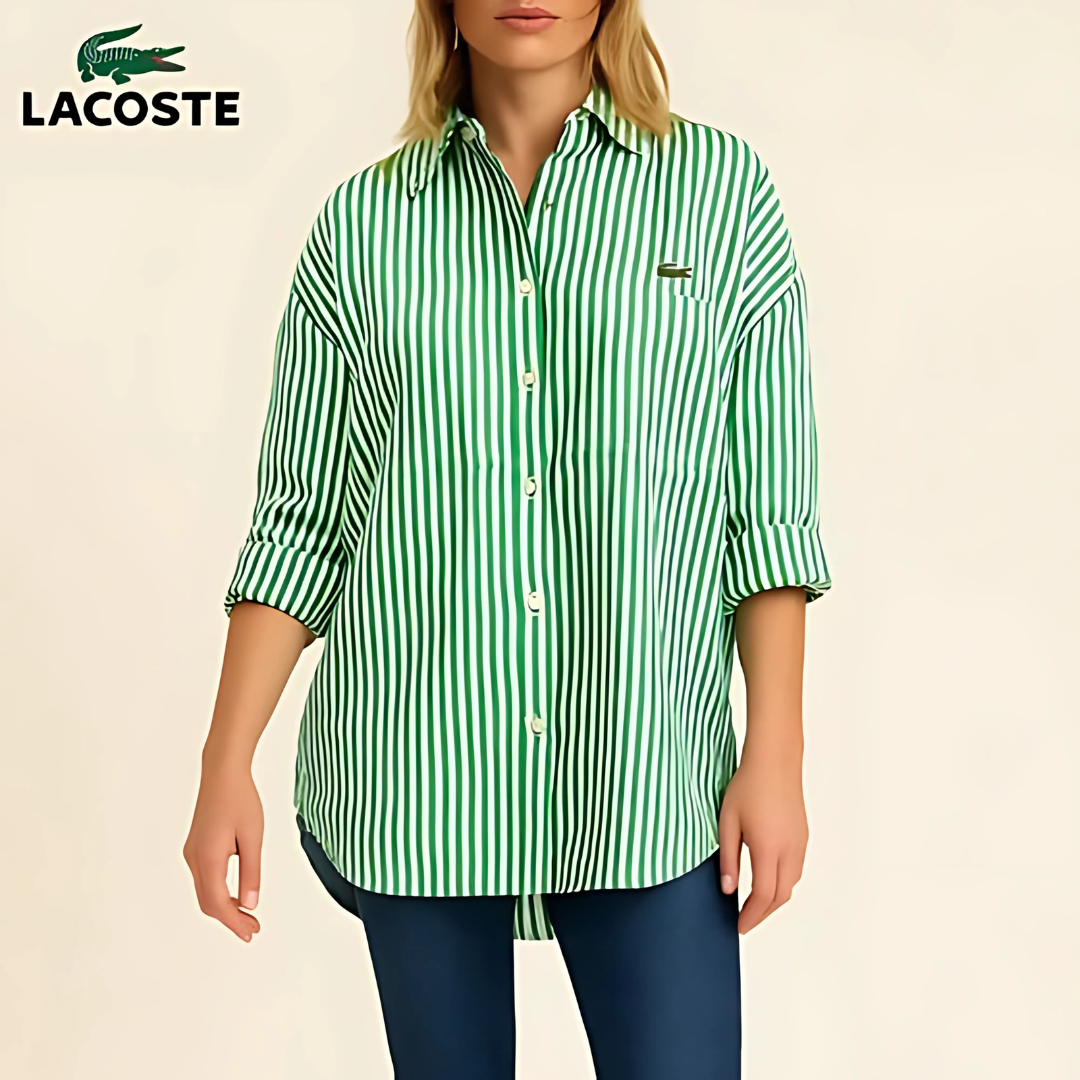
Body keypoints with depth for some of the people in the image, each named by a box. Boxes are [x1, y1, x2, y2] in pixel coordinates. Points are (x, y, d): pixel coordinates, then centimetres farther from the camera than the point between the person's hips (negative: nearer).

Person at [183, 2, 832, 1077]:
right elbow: (302, 519, 4)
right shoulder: (363, 222, 3)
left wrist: (775, 758, -3)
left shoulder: (724, 192, 1)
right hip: (413, 777, 1)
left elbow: (771, 510, 0)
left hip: (644, 783, 0)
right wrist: (226, 767, 0)